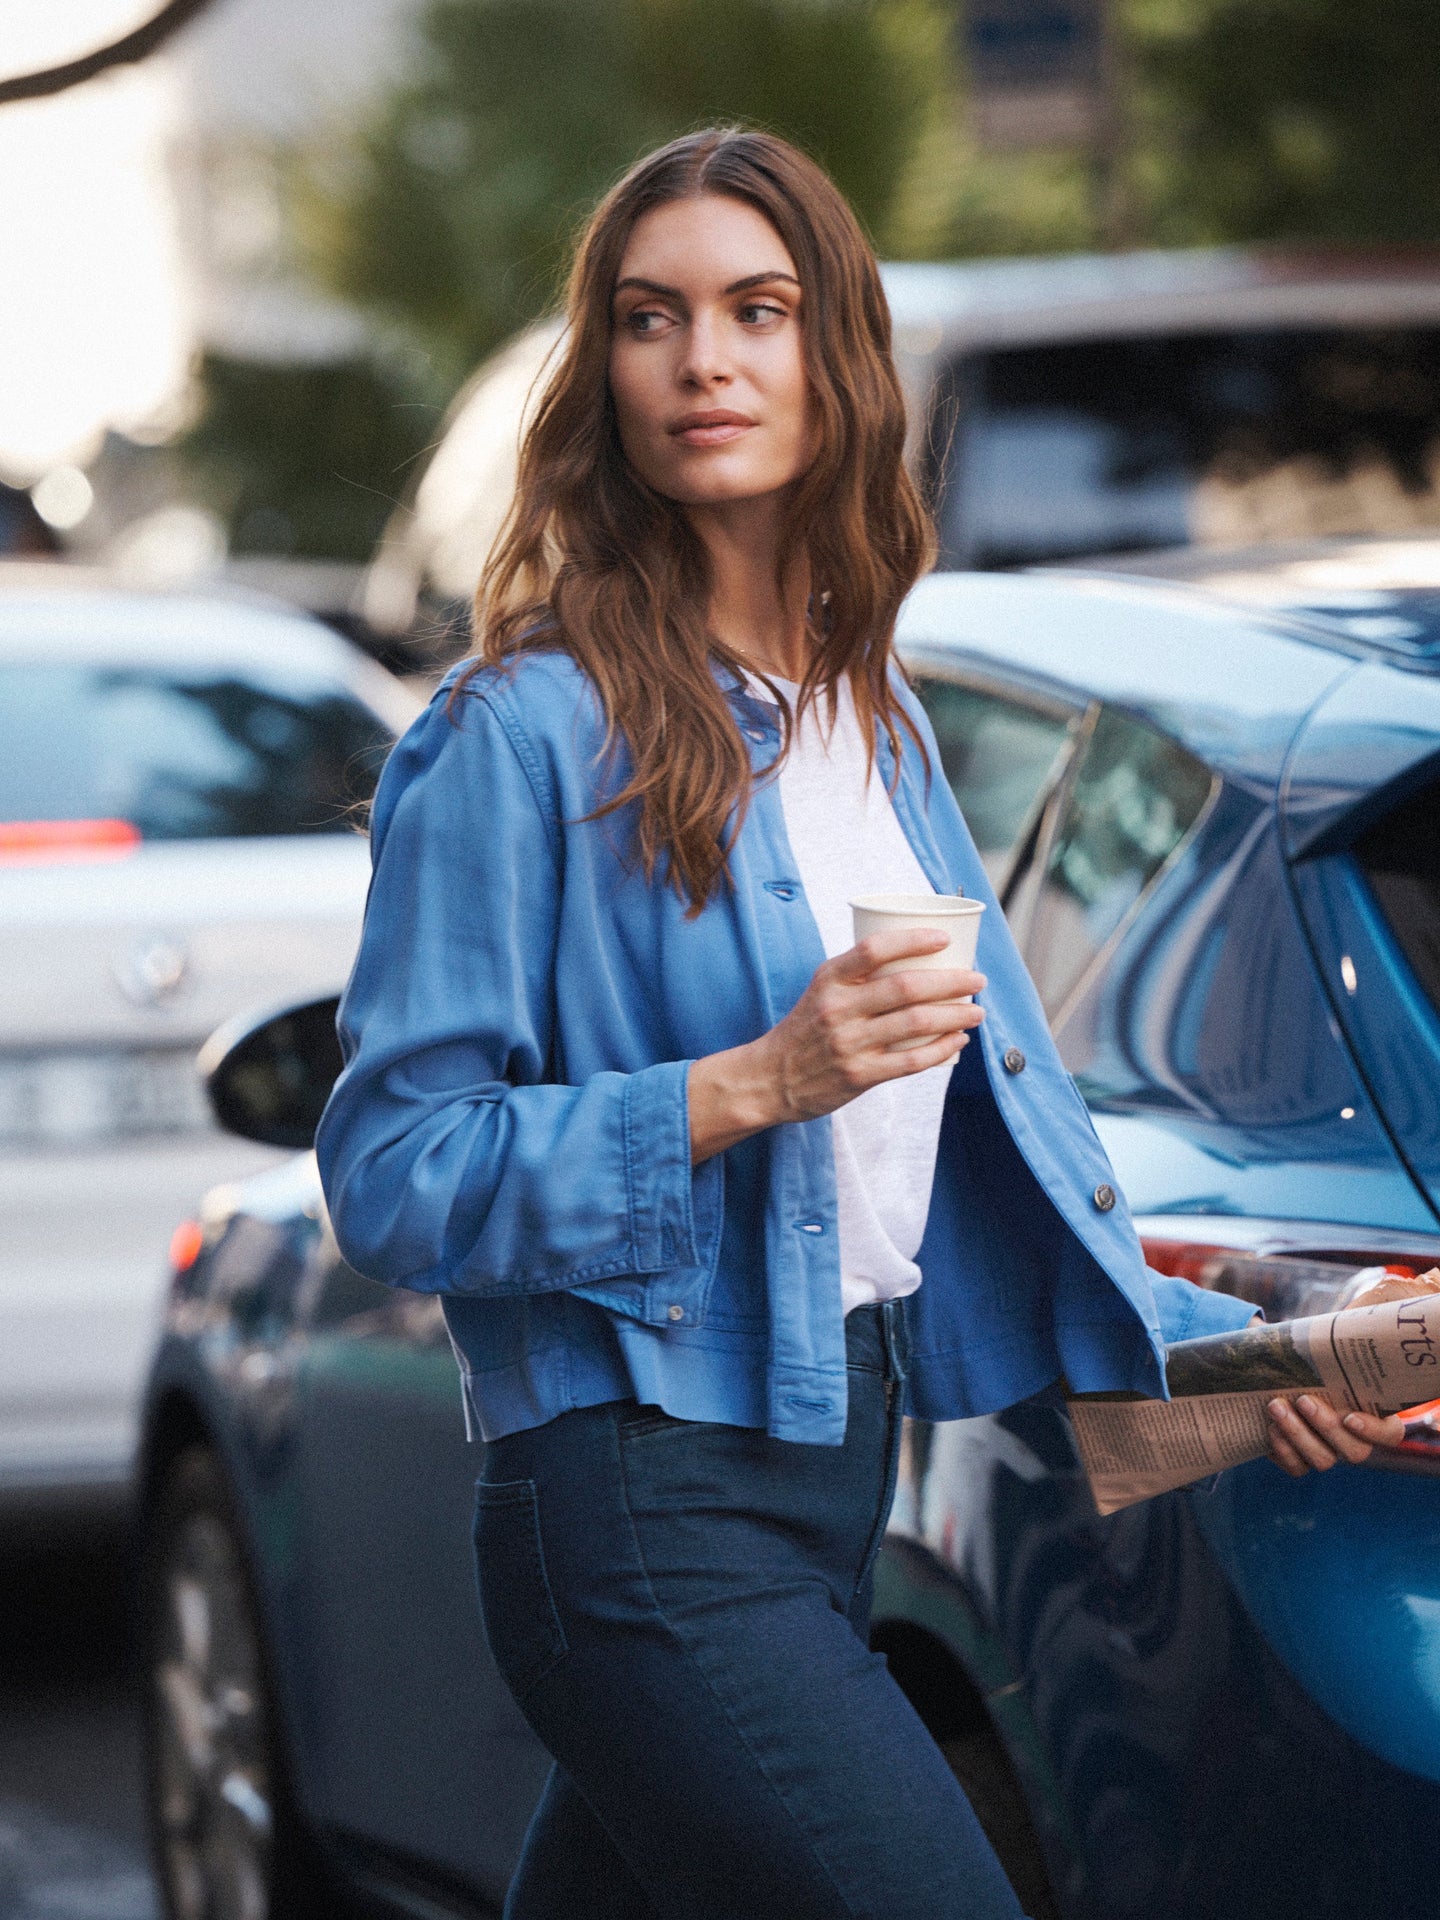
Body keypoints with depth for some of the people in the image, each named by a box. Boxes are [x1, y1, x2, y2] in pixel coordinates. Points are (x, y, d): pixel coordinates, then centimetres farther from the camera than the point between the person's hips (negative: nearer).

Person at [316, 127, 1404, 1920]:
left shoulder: (875, 728, 15)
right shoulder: (523, 732, -9)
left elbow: (965, 1141, 22)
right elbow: (391, 1172, -13)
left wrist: (1215, 1344, 15)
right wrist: (749, 1085, -21)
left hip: (835, 1461, 7)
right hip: (642, 1507, -7)